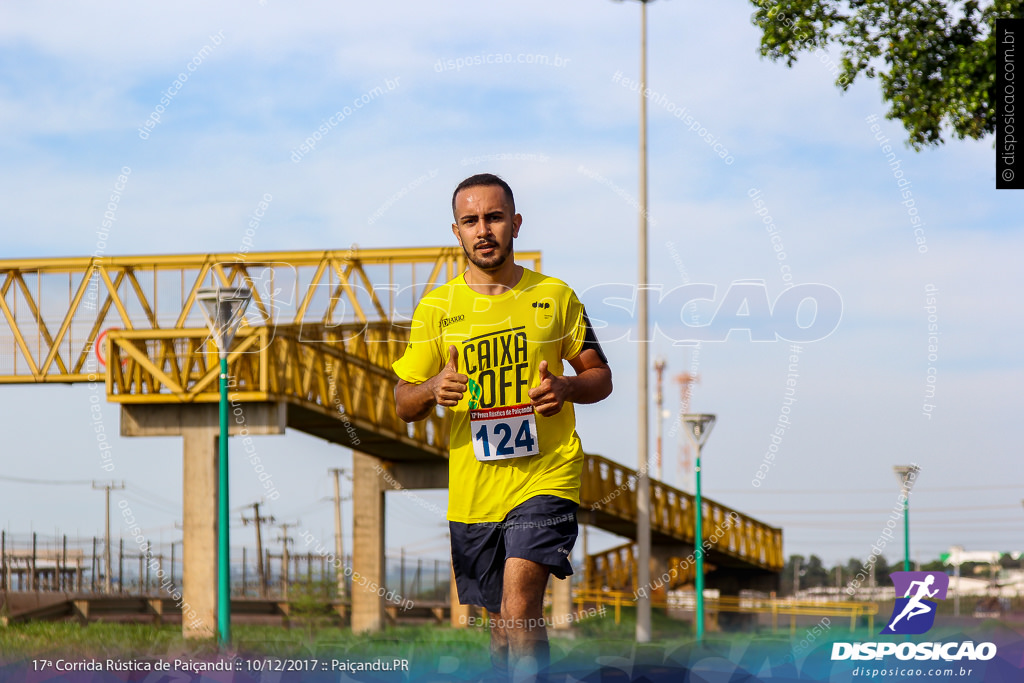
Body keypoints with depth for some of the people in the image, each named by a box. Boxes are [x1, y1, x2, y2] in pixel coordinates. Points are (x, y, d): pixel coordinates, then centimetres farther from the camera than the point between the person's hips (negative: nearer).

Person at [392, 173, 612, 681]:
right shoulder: (436, 308, 6)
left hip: (545, 474, -3)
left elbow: (600, 377, 12)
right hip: (472, 488, 3)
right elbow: (403, 405, 7)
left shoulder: (555, 296, 4)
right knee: (501, 621, 12)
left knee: (519, 610, -19)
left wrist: (566, 387, -11)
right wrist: (433, 389, -16)